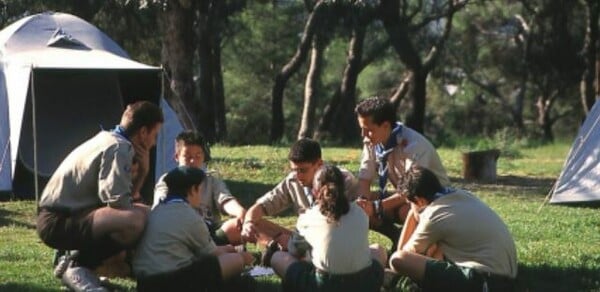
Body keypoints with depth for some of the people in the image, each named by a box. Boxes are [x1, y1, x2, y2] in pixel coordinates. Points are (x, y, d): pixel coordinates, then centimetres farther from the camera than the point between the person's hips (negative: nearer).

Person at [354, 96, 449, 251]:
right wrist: (363, 202, -28)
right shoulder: (372, 143, -10)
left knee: (406, 211, -40)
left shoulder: (413, 145, -30)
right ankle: (398, 238, 0)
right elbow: (364, 179, -5)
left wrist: (377, 206, -41)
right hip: (403, 195, 7)